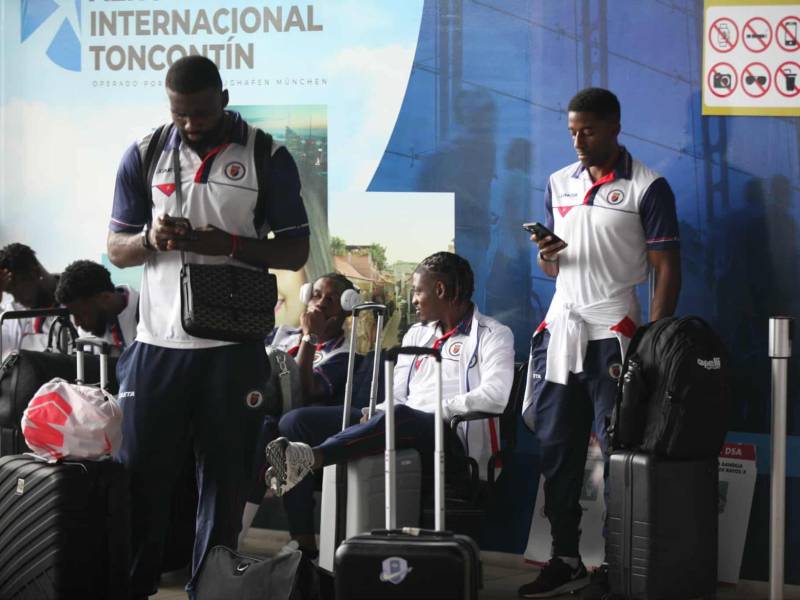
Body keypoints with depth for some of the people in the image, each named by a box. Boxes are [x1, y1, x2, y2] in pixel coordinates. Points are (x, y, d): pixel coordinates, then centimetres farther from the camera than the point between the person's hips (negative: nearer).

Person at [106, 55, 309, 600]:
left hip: (235, 345, -2)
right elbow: (116, 248, 9)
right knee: (141, 471, 4)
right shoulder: (145, 154, 5)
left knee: (225, 475, 5)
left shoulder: (267, 158, -2)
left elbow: (296, 251, 0)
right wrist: (150, 240, -15)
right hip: (158, 341, 2)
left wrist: (231, 244, -17)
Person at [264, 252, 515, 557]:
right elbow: (397, 395, 20)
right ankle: (303, 544, -23)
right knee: (296, 421, -9)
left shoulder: (493, 334, 4)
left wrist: (436, 410, -18)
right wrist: (375, 416, -3)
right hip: (404, 430, 7)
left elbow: (495, 395, -13)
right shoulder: (416, 334, 27)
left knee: (400, 418, -42)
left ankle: (310, 457, -56)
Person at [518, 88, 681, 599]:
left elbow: (668, 269, -6)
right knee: (557, 447, 6)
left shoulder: (647, 188, -4)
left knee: (620, 450, -2)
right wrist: (547, 256, -5)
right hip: (560, 326, 6)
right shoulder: (559, 184, 13)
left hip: (613, 331, -5)